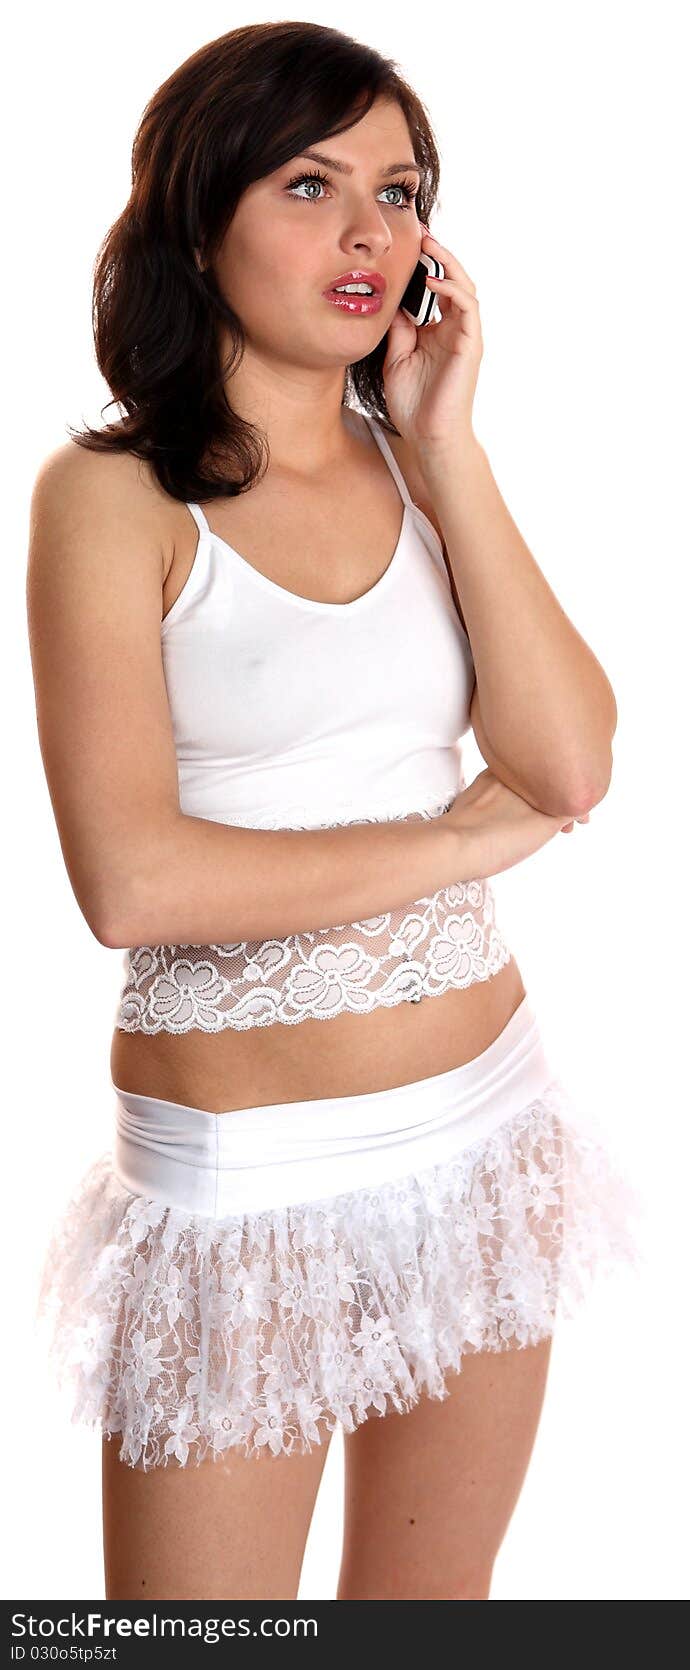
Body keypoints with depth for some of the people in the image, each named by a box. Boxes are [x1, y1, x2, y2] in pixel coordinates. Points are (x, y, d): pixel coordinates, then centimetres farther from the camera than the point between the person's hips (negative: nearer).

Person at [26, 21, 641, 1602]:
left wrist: (448, 444, -8)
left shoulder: (419, 466, 6)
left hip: (485, 1128, 6)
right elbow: (134, 883, -22)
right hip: (239, 1175, -5)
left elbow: (574, 769, -7)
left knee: (432, 1601, 21)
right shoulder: (113, 495, -10)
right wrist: (464, 835, -12)